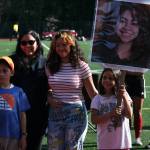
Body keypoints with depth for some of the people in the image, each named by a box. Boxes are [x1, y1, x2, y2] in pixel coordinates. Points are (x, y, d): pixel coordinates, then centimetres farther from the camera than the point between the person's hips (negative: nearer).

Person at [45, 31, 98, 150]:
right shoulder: (50, 66, 7)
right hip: (55, 113, 4)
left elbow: (92, 92, -1)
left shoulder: (81, 66, -5)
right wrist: (49, 100, -4)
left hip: (75, 112, -4)